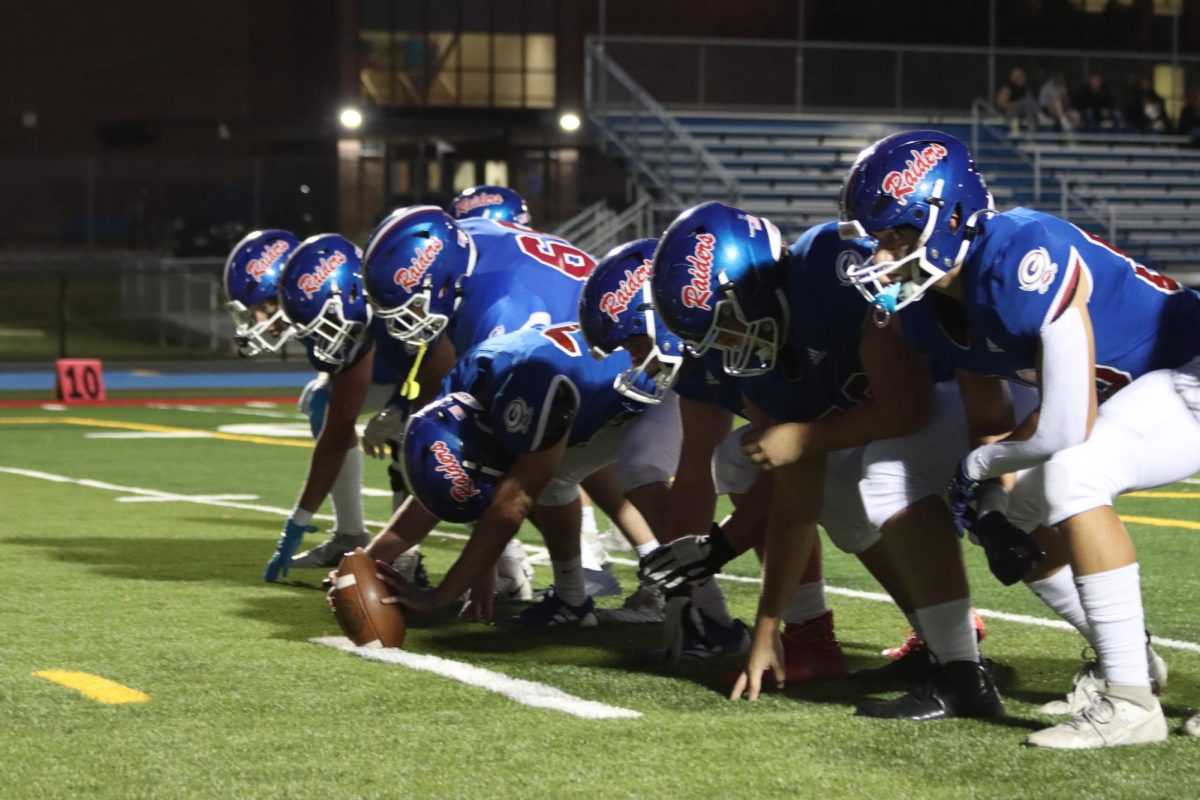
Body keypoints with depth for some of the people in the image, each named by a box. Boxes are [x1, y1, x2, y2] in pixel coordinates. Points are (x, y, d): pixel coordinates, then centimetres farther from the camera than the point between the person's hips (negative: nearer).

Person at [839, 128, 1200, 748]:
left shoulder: (1026, 260, -32)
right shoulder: (927, 307, -4)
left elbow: (1067, 426, -29)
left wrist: (978, 466, -12)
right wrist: (987, 494, 3)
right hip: (1134, 390, 10)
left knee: (1071, 477, -28)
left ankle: (1131, 703, -21)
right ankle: (1125, 659, 27)